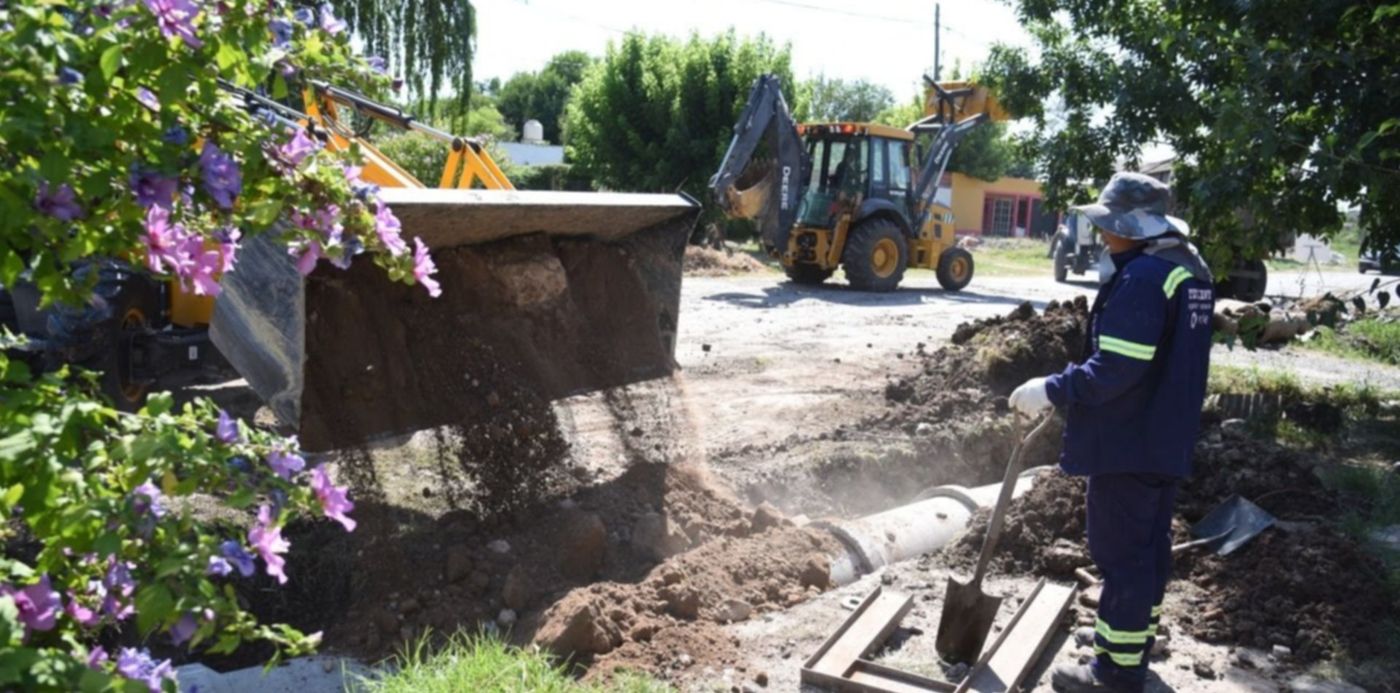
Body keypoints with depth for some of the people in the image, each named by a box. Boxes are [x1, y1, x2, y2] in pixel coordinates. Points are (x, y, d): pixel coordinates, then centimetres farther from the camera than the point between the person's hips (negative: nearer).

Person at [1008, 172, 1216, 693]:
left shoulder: (1142, 277, -23)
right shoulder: (1191, 271, 10)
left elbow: (1115, 370, -28)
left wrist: (1052, 391, -19)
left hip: (1128, 441, -10)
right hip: (1168, 438, 10)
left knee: (1122, 552, 0)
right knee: (1149, 542, 21)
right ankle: (1133, 633, 36)